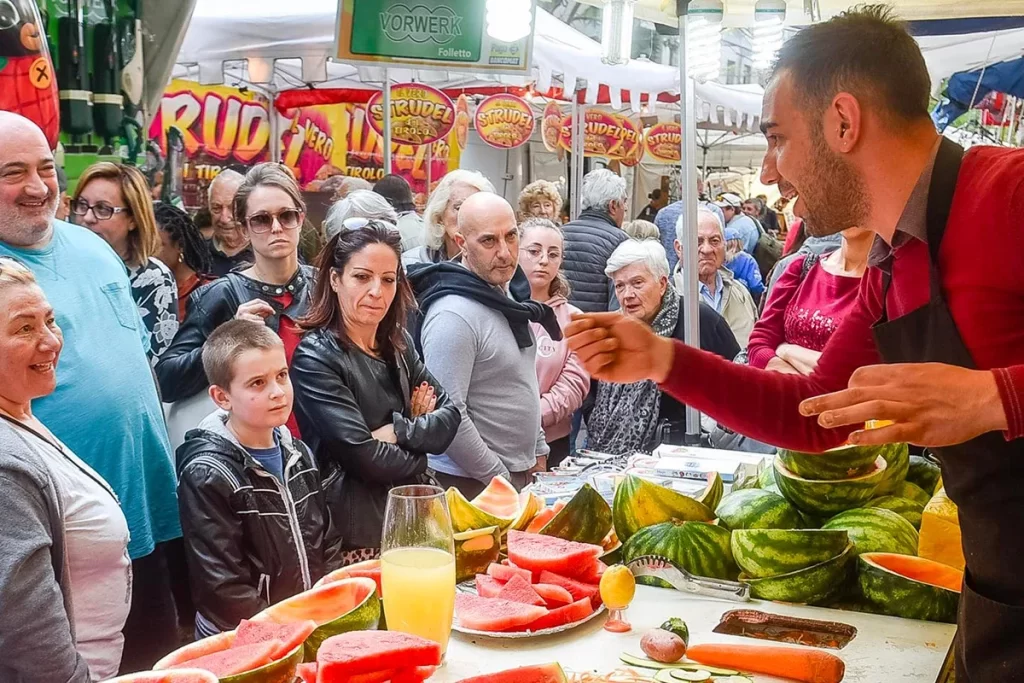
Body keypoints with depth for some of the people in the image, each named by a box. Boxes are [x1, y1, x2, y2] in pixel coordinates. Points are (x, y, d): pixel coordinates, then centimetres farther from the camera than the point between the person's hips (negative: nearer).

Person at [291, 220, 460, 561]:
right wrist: (418, 457, -3)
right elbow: (363, 455, -19)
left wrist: (399, 431, -14)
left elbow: (450, 414, 2)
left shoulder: (398, 344, 7)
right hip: (356, 532, -6)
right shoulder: (315, 357, -15)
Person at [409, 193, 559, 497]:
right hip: (473, 484, -8)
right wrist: (500, 479, -17)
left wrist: (538, 452, 15)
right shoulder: (454, 315, -22)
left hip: (521, 472, 8)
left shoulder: (506, 292, 7)